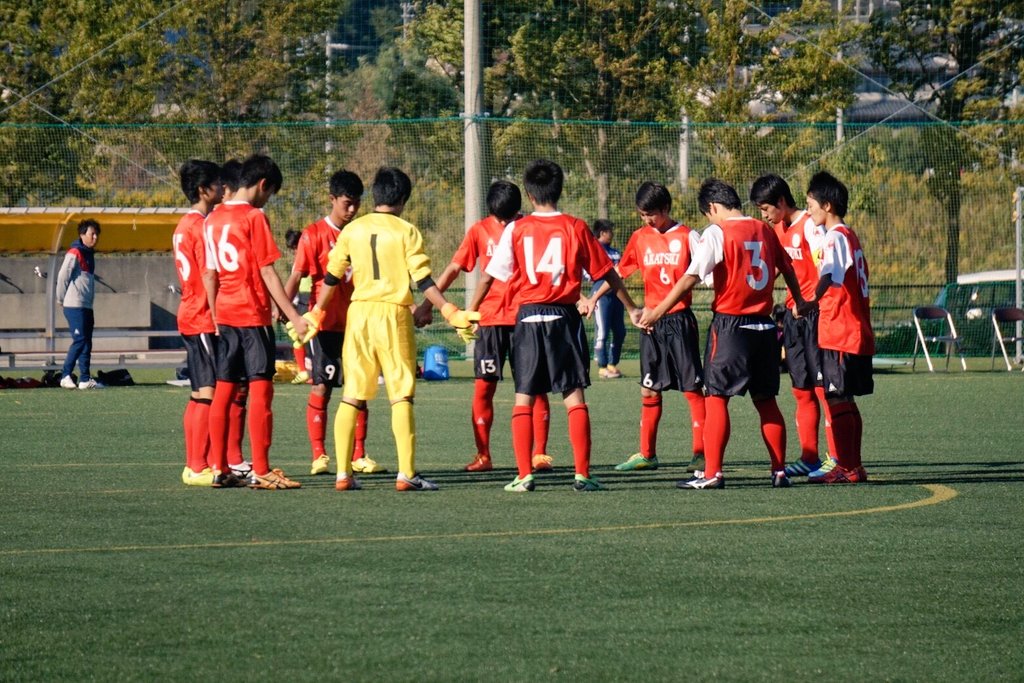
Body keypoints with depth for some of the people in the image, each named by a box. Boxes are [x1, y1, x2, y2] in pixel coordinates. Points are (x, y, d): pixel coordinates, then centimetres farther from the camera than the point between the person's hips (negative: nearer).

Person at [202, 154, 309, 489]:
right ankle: (260, 472, -8)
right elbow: (267, 273, -12)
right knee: (260, 390, -5)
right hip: (253, 315, -7)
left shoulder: (213, 219, 11)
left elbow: (209, 275, 14)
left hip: (225, 316, 7)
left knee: (224, 392, 9)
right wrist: (293, 317, -11)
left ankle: (219, 468, 10)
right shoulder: (254, 218, -10)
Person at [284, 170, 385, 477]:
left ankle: (358, 456, 10)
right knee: (321, 388, -3)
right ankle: (319, 455, 1)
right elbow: (296, 276, -8)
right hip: (325, 322, -4)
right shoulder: (314, 234, -4)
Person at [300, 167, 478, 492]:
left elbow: (332, 278, 10)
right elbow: (423, 280, -8)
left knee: (352, 395, 8)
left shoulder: (352, 230, 6)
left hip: (359, 313, 3)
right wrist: (450, 312, -5)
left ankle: (343, 473, 5)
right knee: (401, 395, -1)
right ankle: (406, 473, -7)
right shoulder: (406, 232, -4)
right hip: (394, 313, -3)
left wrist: (317, 314, 22)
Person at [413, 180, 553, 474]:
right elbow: (454, 268, 4)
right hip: (490, 317, 1)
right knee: (483, 387, -2)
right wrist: (428, 303, -1)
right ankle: (483, 456, 4)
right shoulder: (479, 231, 3)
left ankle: (539, 453, 1)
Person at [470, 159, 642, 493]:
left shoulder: (516, 229, 0)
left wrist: (470, 312, 11)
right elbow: (607, 272, 6)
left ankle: (524, 475, -1)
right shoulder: (575, 227, 0)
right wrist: (632, 308, 17)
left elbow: (489, 276, 0)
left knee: (523, 399, 6)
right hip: (564, 316, 0)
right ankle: (582, 474, -4)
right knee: (574, 398, 2)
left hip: (528, 317, 0)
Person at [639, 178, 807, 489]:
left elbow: (690, 278, -14)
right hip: (764, 325, 6)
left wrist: (657, 311, -11)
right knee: (766, 400, 13)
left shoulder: (717, 233, -8)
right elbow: (787, 269, 22)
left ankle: (711, 473, -9)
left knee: (716, 398, -3)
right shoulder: (765, 230, 9)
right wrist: (799, 302, 39)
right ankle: (779, 471, 13)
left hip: (730, 324, -6)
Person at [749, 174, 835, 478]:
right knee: (802, 390, 9)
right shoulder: (779, 229, 14)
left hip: (814, 315, -9)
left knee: (822, 387, -9)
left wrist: (807, 303, -26)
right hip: (793, 314, 9)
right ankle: (809, 457, 13)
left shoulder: (810, 226, -12)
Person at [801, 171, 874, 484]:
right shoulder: (850, 236, 18)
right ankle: (853, 466, 17)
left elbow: (830, 276, -26)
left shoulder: (836, 237, -12)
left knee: (837, 400, -7)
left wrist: (812, 302, -35)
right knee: (846, 402, 13)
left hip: (839, 334, -10)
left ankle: (846, 467, -7)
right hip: (857, 332, 10)